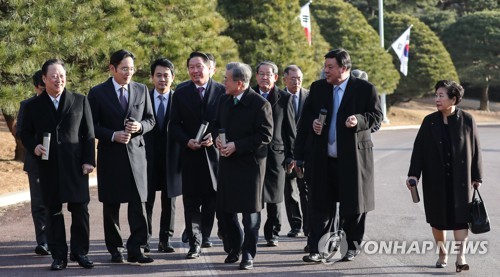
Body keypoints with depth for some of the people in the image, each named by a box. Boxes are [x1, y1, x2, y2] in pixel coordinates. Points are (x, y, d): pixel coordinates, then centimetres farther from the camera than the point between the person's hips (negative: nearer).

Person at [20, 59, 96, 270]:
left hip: (75, 166, -1)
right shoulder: (33, 106, 6)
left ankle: (80, 252, 15)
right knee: (53, 212, 5)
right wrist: (34, 147, -10)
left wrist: (89, 161, -3)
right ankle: (58, 256, 13)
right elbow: (25, 133, 11)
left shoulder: (80, 101, 5)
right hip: (48, 168, 1)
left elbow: (88, 134, 4)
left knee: (80, 210, 1)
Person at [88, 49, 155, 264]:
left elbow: (150, 120, 11)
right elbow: (91, 125, -2)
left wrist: (139, 127, -10)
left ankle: (135, 249, -2)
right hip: (110, 156, -2)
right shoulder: (97, 93, -1)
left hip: (136, 153, 2)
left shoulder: (142, 90, 7)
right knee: (111, 205, 6)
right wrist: (113, 135, -16)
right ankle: (115, 249, 17)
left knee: (139, 203, -5)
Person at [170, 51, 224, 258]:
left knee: (212, 198, 8)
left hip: (215, 153, 0)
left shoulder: (222, 91, 2)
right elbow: (174, 125, 5)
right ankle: (195, 243, 0)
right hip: (190, 154, 1)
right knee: (191, 200, -2)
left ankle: (205, 235, 24)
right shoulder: (181, 94, 6)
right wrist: (187, 141, -11)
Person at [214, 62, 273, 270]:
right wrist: (217, 137, -2)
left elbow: (265, 135, -17)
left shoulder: (260, 104, -14)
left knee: (250, 210, 1)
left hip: (250, 163, -7)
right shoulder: (225, 100, 8)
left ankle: (248, 254, 11)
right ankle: (235, 247, 28)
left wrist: (237, 146, -20)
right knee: (226, 208, 11)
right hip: (227, 162, 7)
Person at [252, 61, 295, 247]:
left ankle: (273, 234, 17)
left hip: (275, 153, 0)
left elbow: (290, 129, 3)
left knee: (274, 197, 6)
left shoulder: (284, 98, 2)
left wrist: (290, 155, -1)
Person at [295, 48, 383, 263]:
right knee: (320, 205, 3)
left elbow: (376, 115, -1)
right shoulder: (317, 88, 9)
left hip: (353, 158, -2)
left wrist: (359, 120, -18)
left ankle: (352, 246, 22)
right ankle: (316, 249, 6)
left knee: (353, 206, 6)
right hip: (323, 159, 2)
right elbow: (305, 118, 15)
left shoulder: (365, 89, -2)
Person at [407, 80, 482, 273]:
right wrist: (413, 174, -7)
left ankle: (460, 256, -7)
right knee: (437, 217, 9)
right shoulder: (429, 121, 0)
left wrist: (476, 177, 1)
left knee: (460, 216, -5)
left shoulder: (467, 121, -3)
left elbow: (475, 150, 1)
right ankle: (442, 253, 24)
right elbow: (418, 148, 0)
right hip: (435, 179, 2)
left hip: (460, 178, -2)